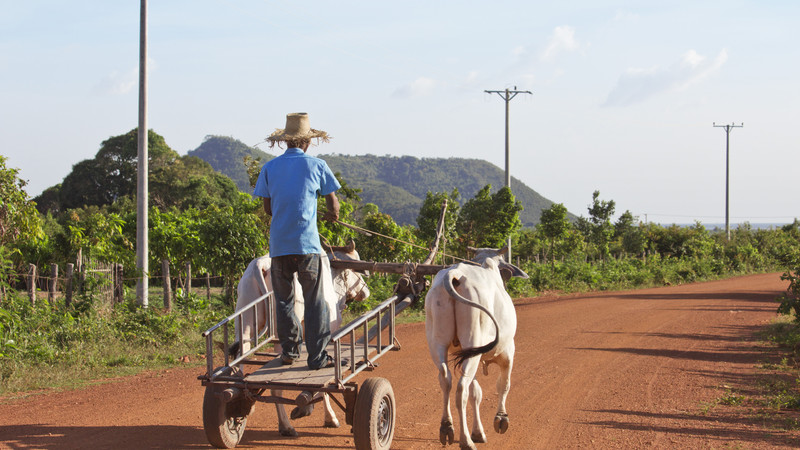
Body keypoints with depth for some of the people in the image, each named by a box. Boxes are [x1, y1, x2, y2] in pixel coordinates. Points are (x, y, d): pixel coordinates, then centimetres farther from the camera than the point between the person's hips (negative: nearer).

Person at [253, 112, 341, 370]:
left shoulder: (270, 168, 7)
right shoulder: (316, 165, 1)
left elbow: (268, 207, 12)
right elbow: (333, 202, 8)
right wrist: (332, 214, 31)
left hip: (279, 244, 3)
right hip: (307, 243, -2)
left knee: (284, 300, 15)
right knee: (314, 301, 2)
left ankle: (289, 350, 20)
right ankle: (317, 357, 2)